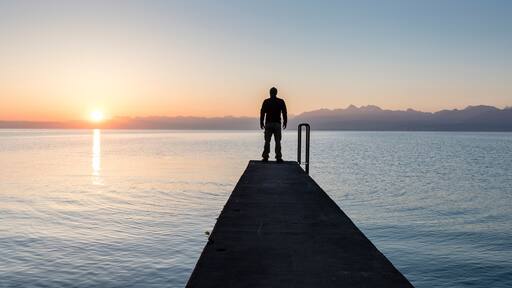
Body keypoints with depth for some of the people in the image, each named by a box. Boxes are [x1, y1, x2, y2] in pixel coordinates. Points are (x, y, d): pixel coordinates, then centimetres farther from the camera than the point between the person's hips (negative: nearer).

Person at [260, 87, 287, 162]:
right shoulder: (281, 101, 3)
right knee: (278, 141, 2)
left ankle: (265, 157, 0)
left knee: (267, 141, 4)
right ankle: (278, 157, -2)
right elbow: (284, 113, 2)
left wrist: (261, 123, 7)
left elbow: (262, 113, 1)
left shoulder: (266, 101, 2)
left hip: (268, 124, 1)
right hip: (277, 124, 0)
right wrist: (285, 122, 10)